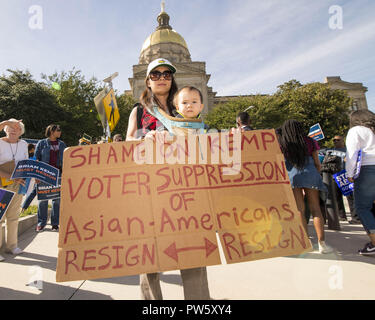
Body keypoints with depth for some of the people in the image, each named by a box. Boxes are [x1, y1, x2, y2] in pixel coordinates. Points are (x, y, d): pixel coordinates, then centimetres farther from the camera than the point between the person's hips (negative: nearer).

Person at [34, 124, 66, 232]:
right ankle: (41, 222, 12)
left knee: (57, 199, 2)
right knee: (43, 198, 0)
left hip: (58, 174, 2)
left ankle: (55, 223, 10)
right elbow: (36, 158, 5)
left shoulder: (62, 144, 15)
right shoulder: (42, 143, 7)